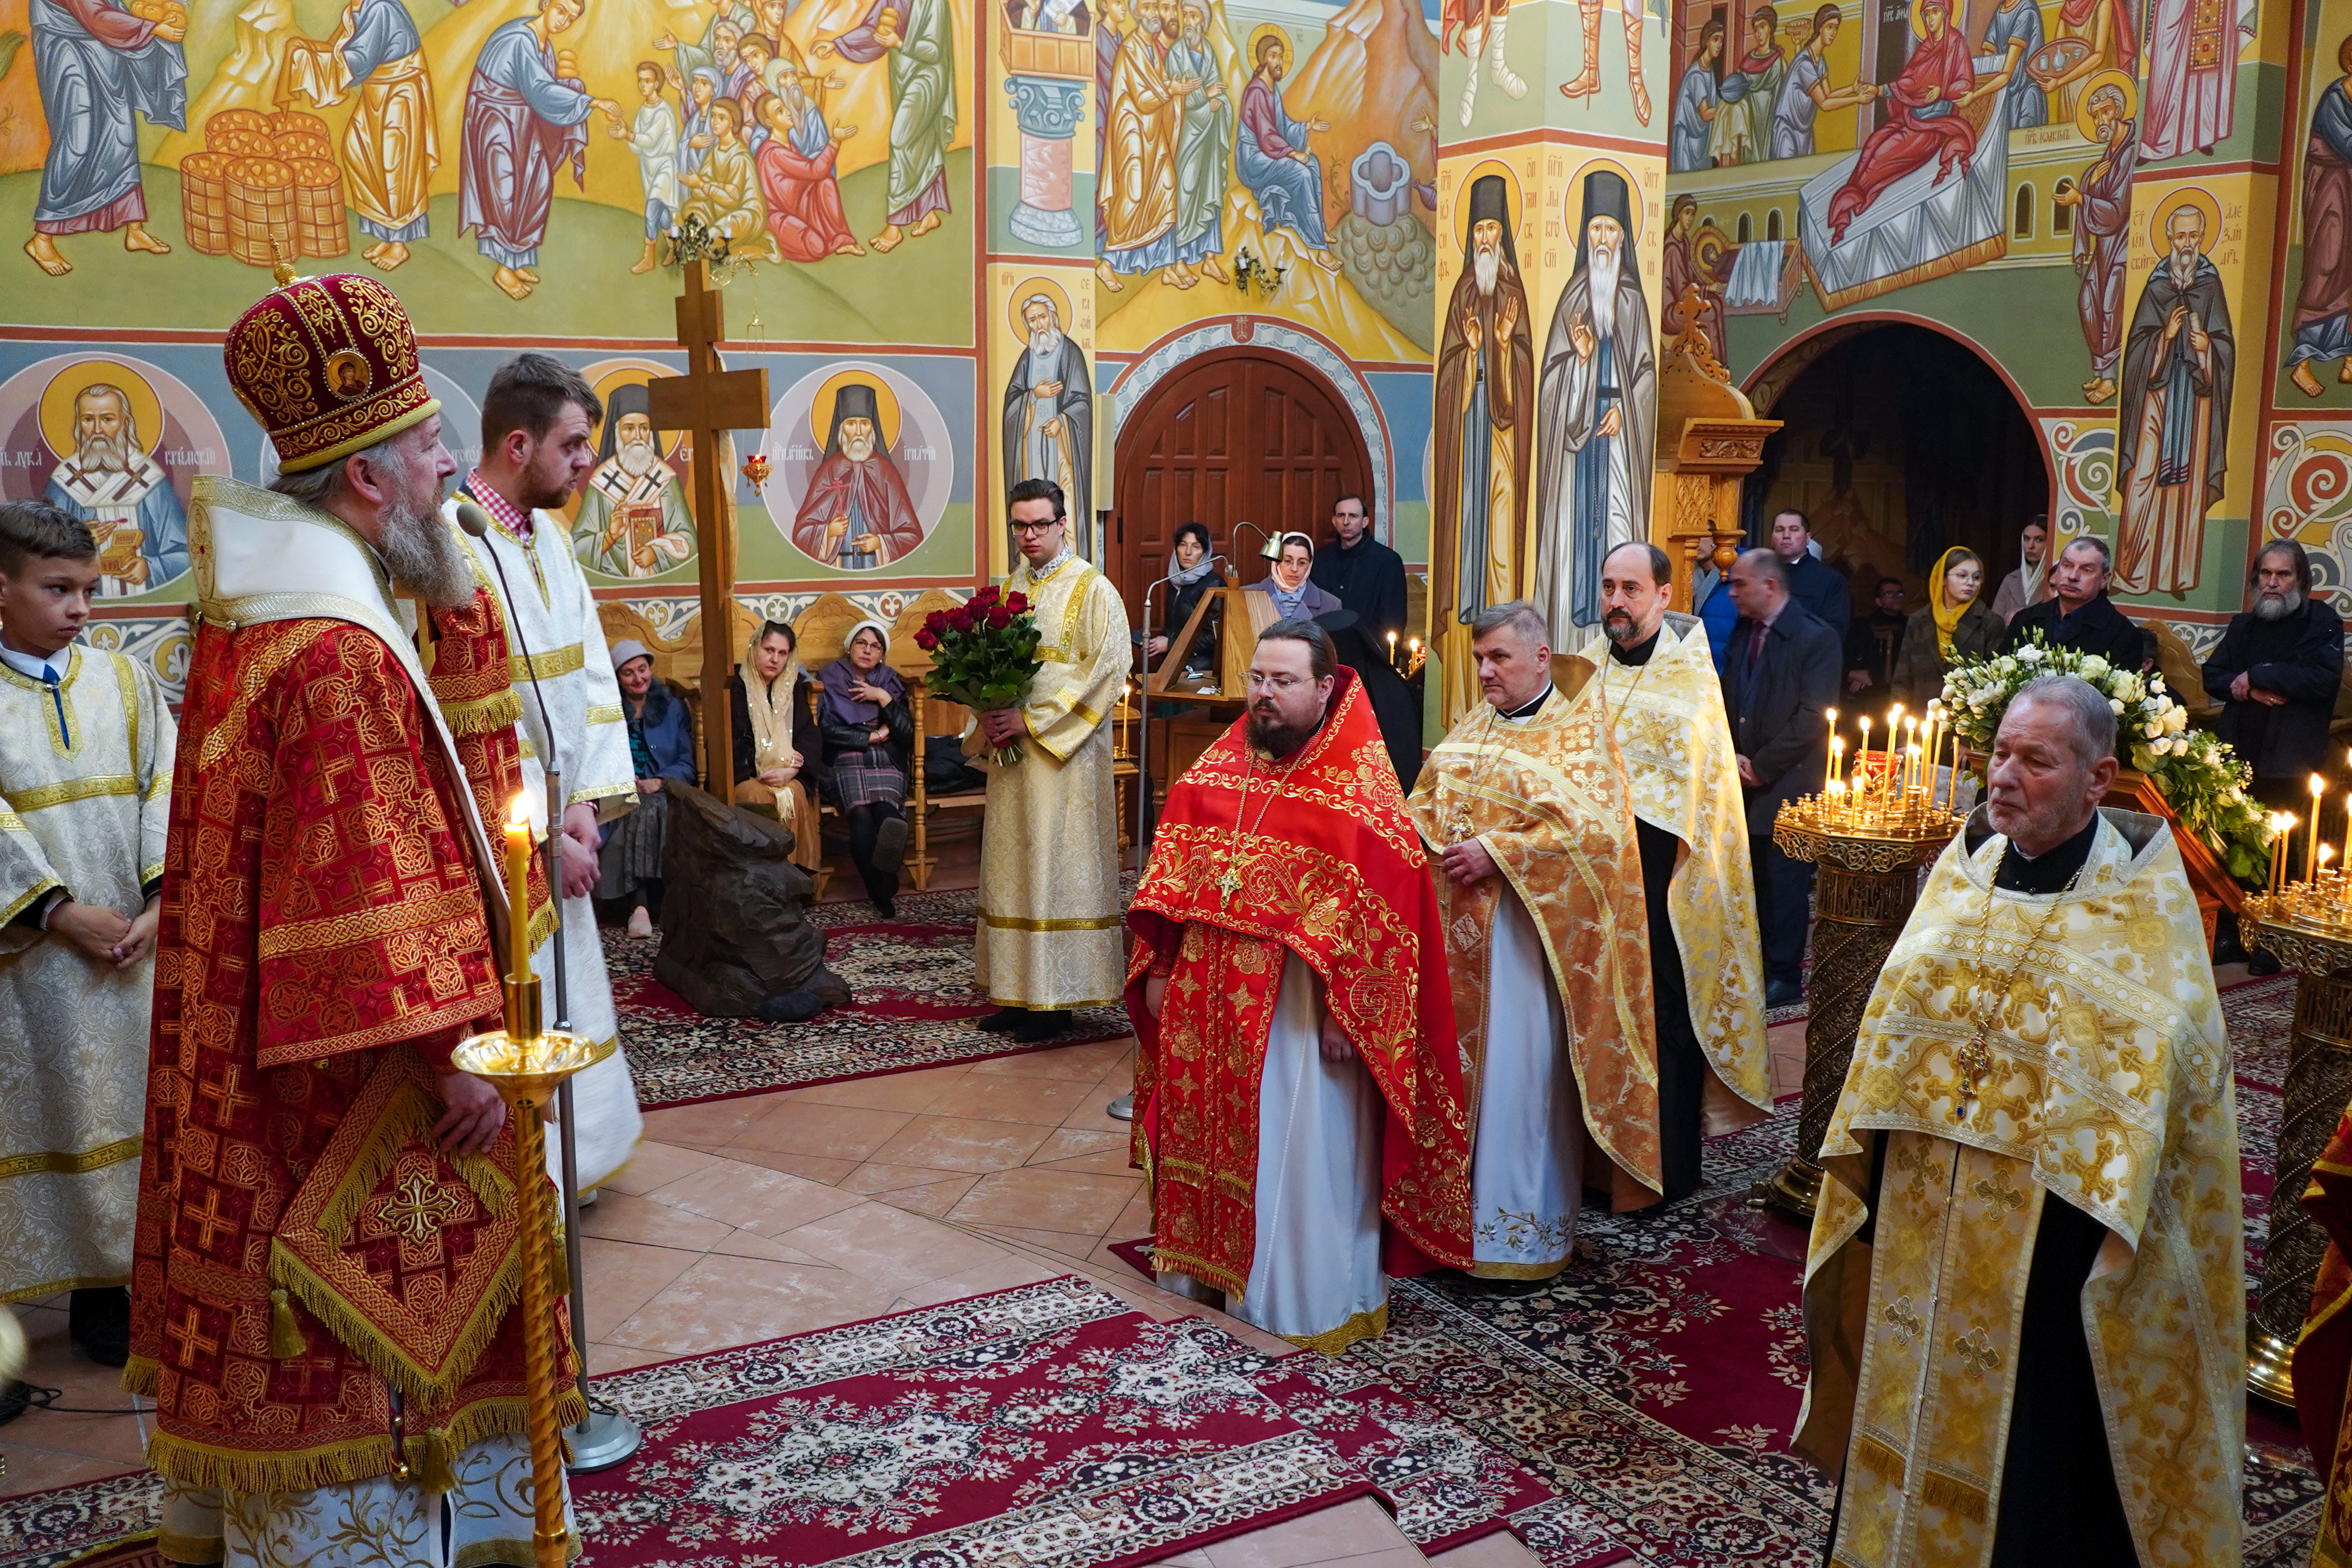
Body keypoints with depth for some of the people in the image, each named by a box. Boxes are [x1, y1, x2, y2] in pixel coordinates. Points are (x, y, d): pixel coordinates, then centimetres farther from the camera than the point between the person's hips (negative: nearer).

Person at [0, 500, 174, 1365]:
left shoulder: (124, 679, 7)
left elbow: (166, 790, 1)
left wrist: (160, 902, -10)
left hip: (137, 941, 3)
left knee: (131, 1098, 7)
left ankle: (111, 1283, 19)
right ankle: (71, 1282, 14)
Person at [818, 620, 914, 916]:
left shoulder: (890, 683, 18)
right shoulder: (832, 681, 11)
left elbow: (906, 733, 7)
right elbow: (828, 730, -1)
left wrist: (883, 699, -3)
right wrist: (874, 737, 0)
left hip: (887, 766, 2)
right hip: (846, 766, -2)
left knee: (886, 815, -33)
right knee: (862, 820, -32)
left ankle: (882, 892, -28)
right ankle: (883, 894, -23)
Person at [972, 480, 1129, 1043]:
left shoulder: (1093, 590, -5)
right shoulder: (1008, 589, 14)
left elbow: (1106, 670, -13)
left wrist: (1033, 720, -16)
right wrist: (987, 721, -2)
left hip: (1064, 750, -6)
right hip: (1010, 748, 7)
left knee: (1057, 865, -4)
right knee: (1013, 867, 8)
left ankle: (1056, 1001, 3)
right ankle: (1020, 993, 16)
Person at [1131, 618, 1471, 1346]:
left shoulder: (1358, 788, -11)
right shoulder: (1216, 768, 6)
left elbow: (1376, 910, -15)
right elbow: (1170, 873, 10)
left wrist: (1343, 1010, -18)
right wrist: (1157, 970, 8)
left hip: (1299, 1005, -5)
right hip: (1209, 998, 6)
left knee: (1301, 1148, 4)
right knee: (1209, 1132, 16)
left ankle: (1315, 1297, 20)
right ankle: (1212, 1263, 35)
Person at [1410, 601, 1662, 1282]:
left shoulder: (1577, 733, -3)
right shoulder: (1473, 727, 15)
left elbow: (1589, 827, -15)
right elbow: (1423, 803, 17)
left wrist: (1495, 854, -18)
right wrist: (1437, 846, -5)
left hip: (1527, 928, -6)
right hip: (1458, 923, 6)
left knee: (1519, 1067, -3)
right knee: (1457, 1057, 8)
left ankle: (1523, 1226, 8)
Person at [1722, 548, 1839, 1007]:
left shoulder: (1816, 638, -9)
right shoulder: (1741, 634, 12)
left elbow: (1812, 716, -13)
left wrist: (1761, 765, -13)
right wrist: (1732, 757, 1)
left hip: (1787, 783, -6)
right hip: (1744, 781, 6)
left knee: (1784, 879, 0)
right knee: (1751, 879, 8)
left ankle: (1784, 977, 9)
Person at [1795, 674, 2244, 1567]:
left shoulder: (2142, 895, -10)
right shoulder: (1964, 866, 4)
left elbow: (2164, 1059, -12)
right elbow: (1896, 1017, 9)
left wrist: (2114, 1214, -17)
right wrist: (1865, 1153, 7)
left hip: (2054, 1219, -5)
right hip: (1924, 1203, 5)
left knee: (2034, 1419, 8)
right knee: (1913, 1393, 18)